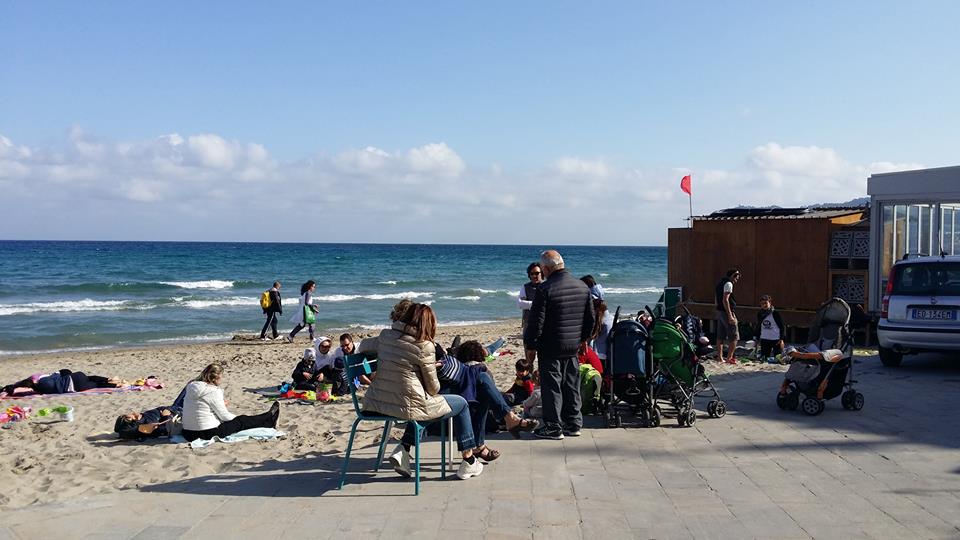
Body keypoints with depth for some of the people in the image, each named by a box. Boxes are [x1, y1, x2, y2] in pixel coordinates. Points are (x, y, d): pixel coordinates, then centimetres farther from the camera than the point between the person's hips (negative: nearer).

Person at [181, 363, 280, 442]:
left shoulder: (192, 387, 5)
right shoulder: (213, 391, -18)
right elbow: (224, 416, -11)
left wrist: (220, 404, 23)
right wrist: (237, 417, 8)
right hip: (209, 434, -8)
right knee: (241, 421, 11)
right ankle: (269, 420, 34)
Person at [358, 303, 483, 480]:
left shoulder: (386, 336, 3)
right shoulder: (424, 346, -12)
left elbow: (362, 347, 24)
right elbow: (433, 388, -5)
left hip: (376, 405, 6)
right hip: (407, 407, -6)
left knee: (422, 404, 36)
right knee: (461, 404, 17)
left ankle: (403, 450, 17)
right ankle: (468, 462, 22)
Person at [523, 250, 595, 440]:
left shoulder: (545, 289, -17)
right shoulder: (582, 286, 5)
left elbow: (536, 322, -16)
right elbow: (591, 317, 14)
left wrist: (529, 343, -4)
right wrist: (584, 337, 26)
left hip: (551, 347, -7)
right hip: (573, 346, 7)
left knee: (551, 387, 1)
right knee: (571, 386, 15)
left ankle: (553, 428, 5)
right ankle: (573, 424, 22)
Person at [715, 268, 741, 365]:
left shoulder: (720, 282, 14)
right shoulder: (728, 284, -14)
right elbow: (725, 300, -21)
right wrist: (730, 316, -23)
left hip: (719, 311, 9)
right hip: (727, 312, -9)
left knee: (720, 336, 11)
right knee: (734, 337, -3)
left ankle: (719, 357, 14)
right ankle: (729, 358, -5)